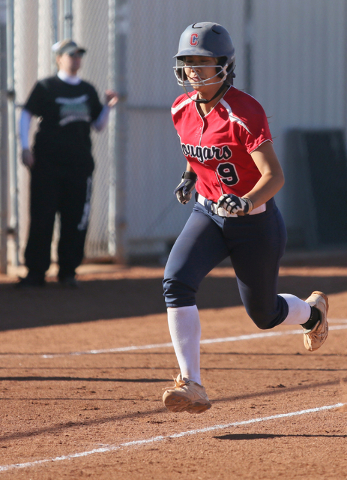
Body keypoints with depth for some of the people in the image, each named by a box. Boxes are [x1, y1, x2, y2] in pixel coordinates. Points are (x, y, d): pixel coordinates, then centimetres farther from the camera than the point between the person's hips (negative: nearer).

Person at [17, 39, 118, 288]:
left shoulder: (88, 90, 14)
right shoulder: (46, 87, 1)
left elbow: (98, 125, 18)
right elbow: (26, 115, -1)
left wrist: (108, 106, 0)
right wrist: (25, 148, -11)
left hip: (80, 164, 4)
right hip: (47, 163, -4)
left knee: (76, 220, 3)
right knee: (41, 218, -5)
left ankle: (68, 271, 13)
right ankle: (36, 273, 0)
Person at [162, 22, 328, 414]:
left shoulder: (244, 113, -24)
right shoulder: (182, 109, -3)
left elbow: (274, 176, -30)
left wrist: (247, 202, -47)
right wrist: (190, 176, 6)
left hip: (255, 222, -5)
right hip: (208, 214, 5)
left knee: (263, 315, 10)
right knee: (176, 282, -22)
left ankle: (313, 310, 48)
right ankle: (191, 385, -23)